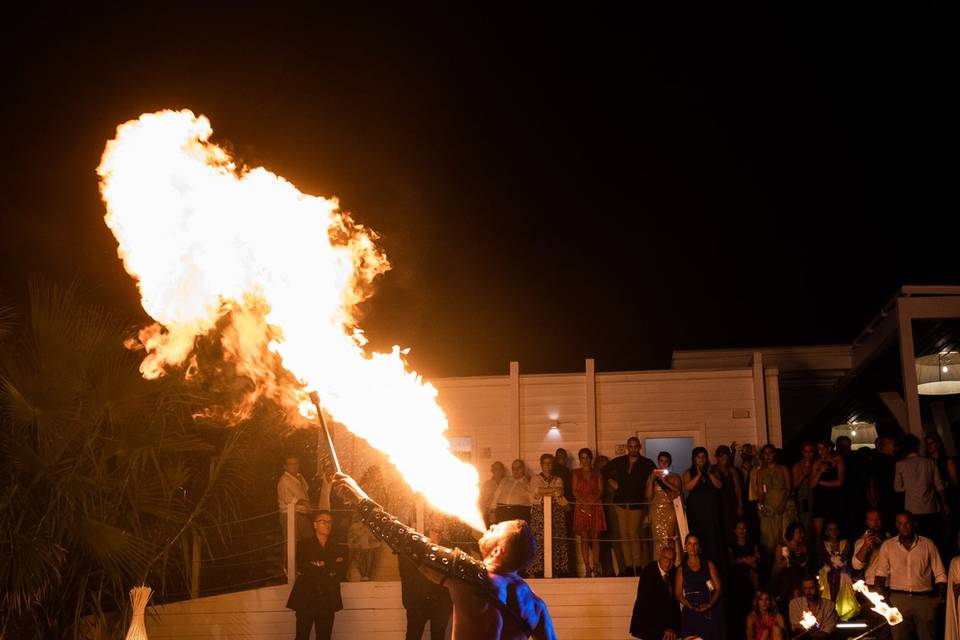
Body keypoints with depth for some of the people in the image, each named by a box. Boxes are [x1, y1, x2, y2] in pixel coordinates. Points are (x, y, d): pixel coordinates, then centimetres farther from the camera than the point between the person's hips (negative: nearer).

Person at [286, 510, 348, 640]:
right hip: (306, 598, -2)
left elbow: (342, 573, 2)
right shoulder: (303, 545, 7)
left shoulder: (339, 547, 13)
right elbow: (302, 569, -8)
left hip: (328, 600, 2)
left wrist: (320, 566, -5)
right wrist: (330, 570, -7)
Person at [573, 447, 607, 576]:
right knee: (584, 538, -3)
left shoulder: (597, 473, 13)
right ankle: (587, 568, -3)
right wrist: (584, 504, -11)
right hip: (581, 507, 0)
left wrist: (591, 502, -11)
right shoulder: (576, 473, 11)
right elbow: (575, 491, 2)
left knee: (595, 538, -4)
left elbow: (600, 491, 4)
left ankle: (596, 567, -3)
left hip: (595, 507, 0)